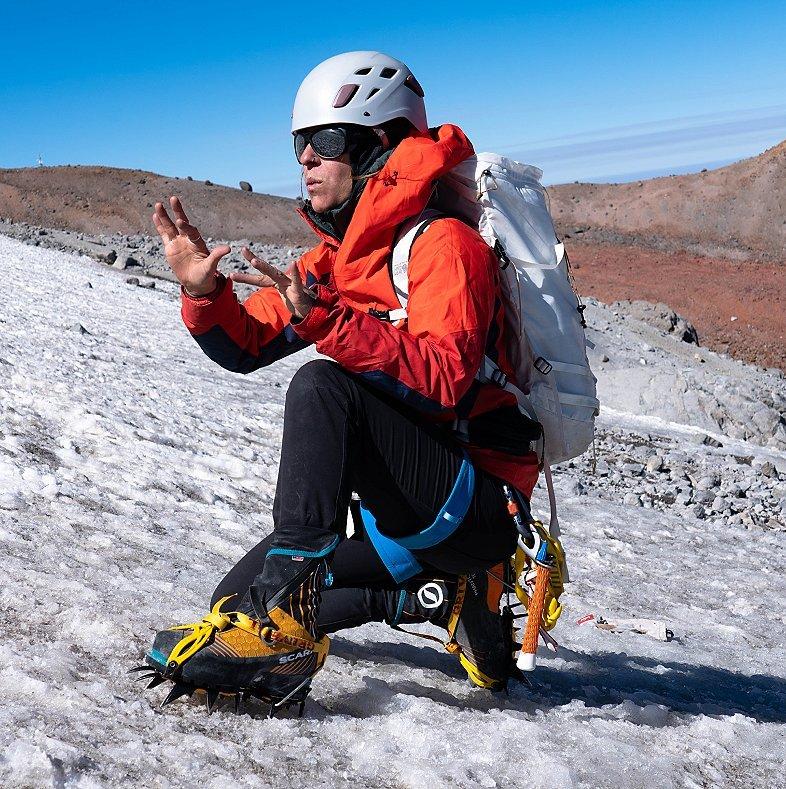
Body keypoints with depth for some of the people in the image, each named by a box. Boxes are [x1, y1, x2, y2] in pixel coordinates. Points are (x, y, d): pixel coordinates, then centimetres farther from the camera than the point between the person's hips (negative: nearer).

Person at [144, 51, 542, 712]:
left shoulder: (442, 241, -14)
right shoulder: (337, 255, 12)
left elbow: (443, 381, -28)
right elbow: (246, 346, 12)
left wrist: (324, 319, -36)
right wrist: (205, 292, -8)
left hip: (478, 503, -9)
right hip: (402, 510, 9)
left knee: (323, 386, -30)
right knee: (237, 600, 11)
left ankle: (282, 617, -31)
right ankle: (449, 599, 7)